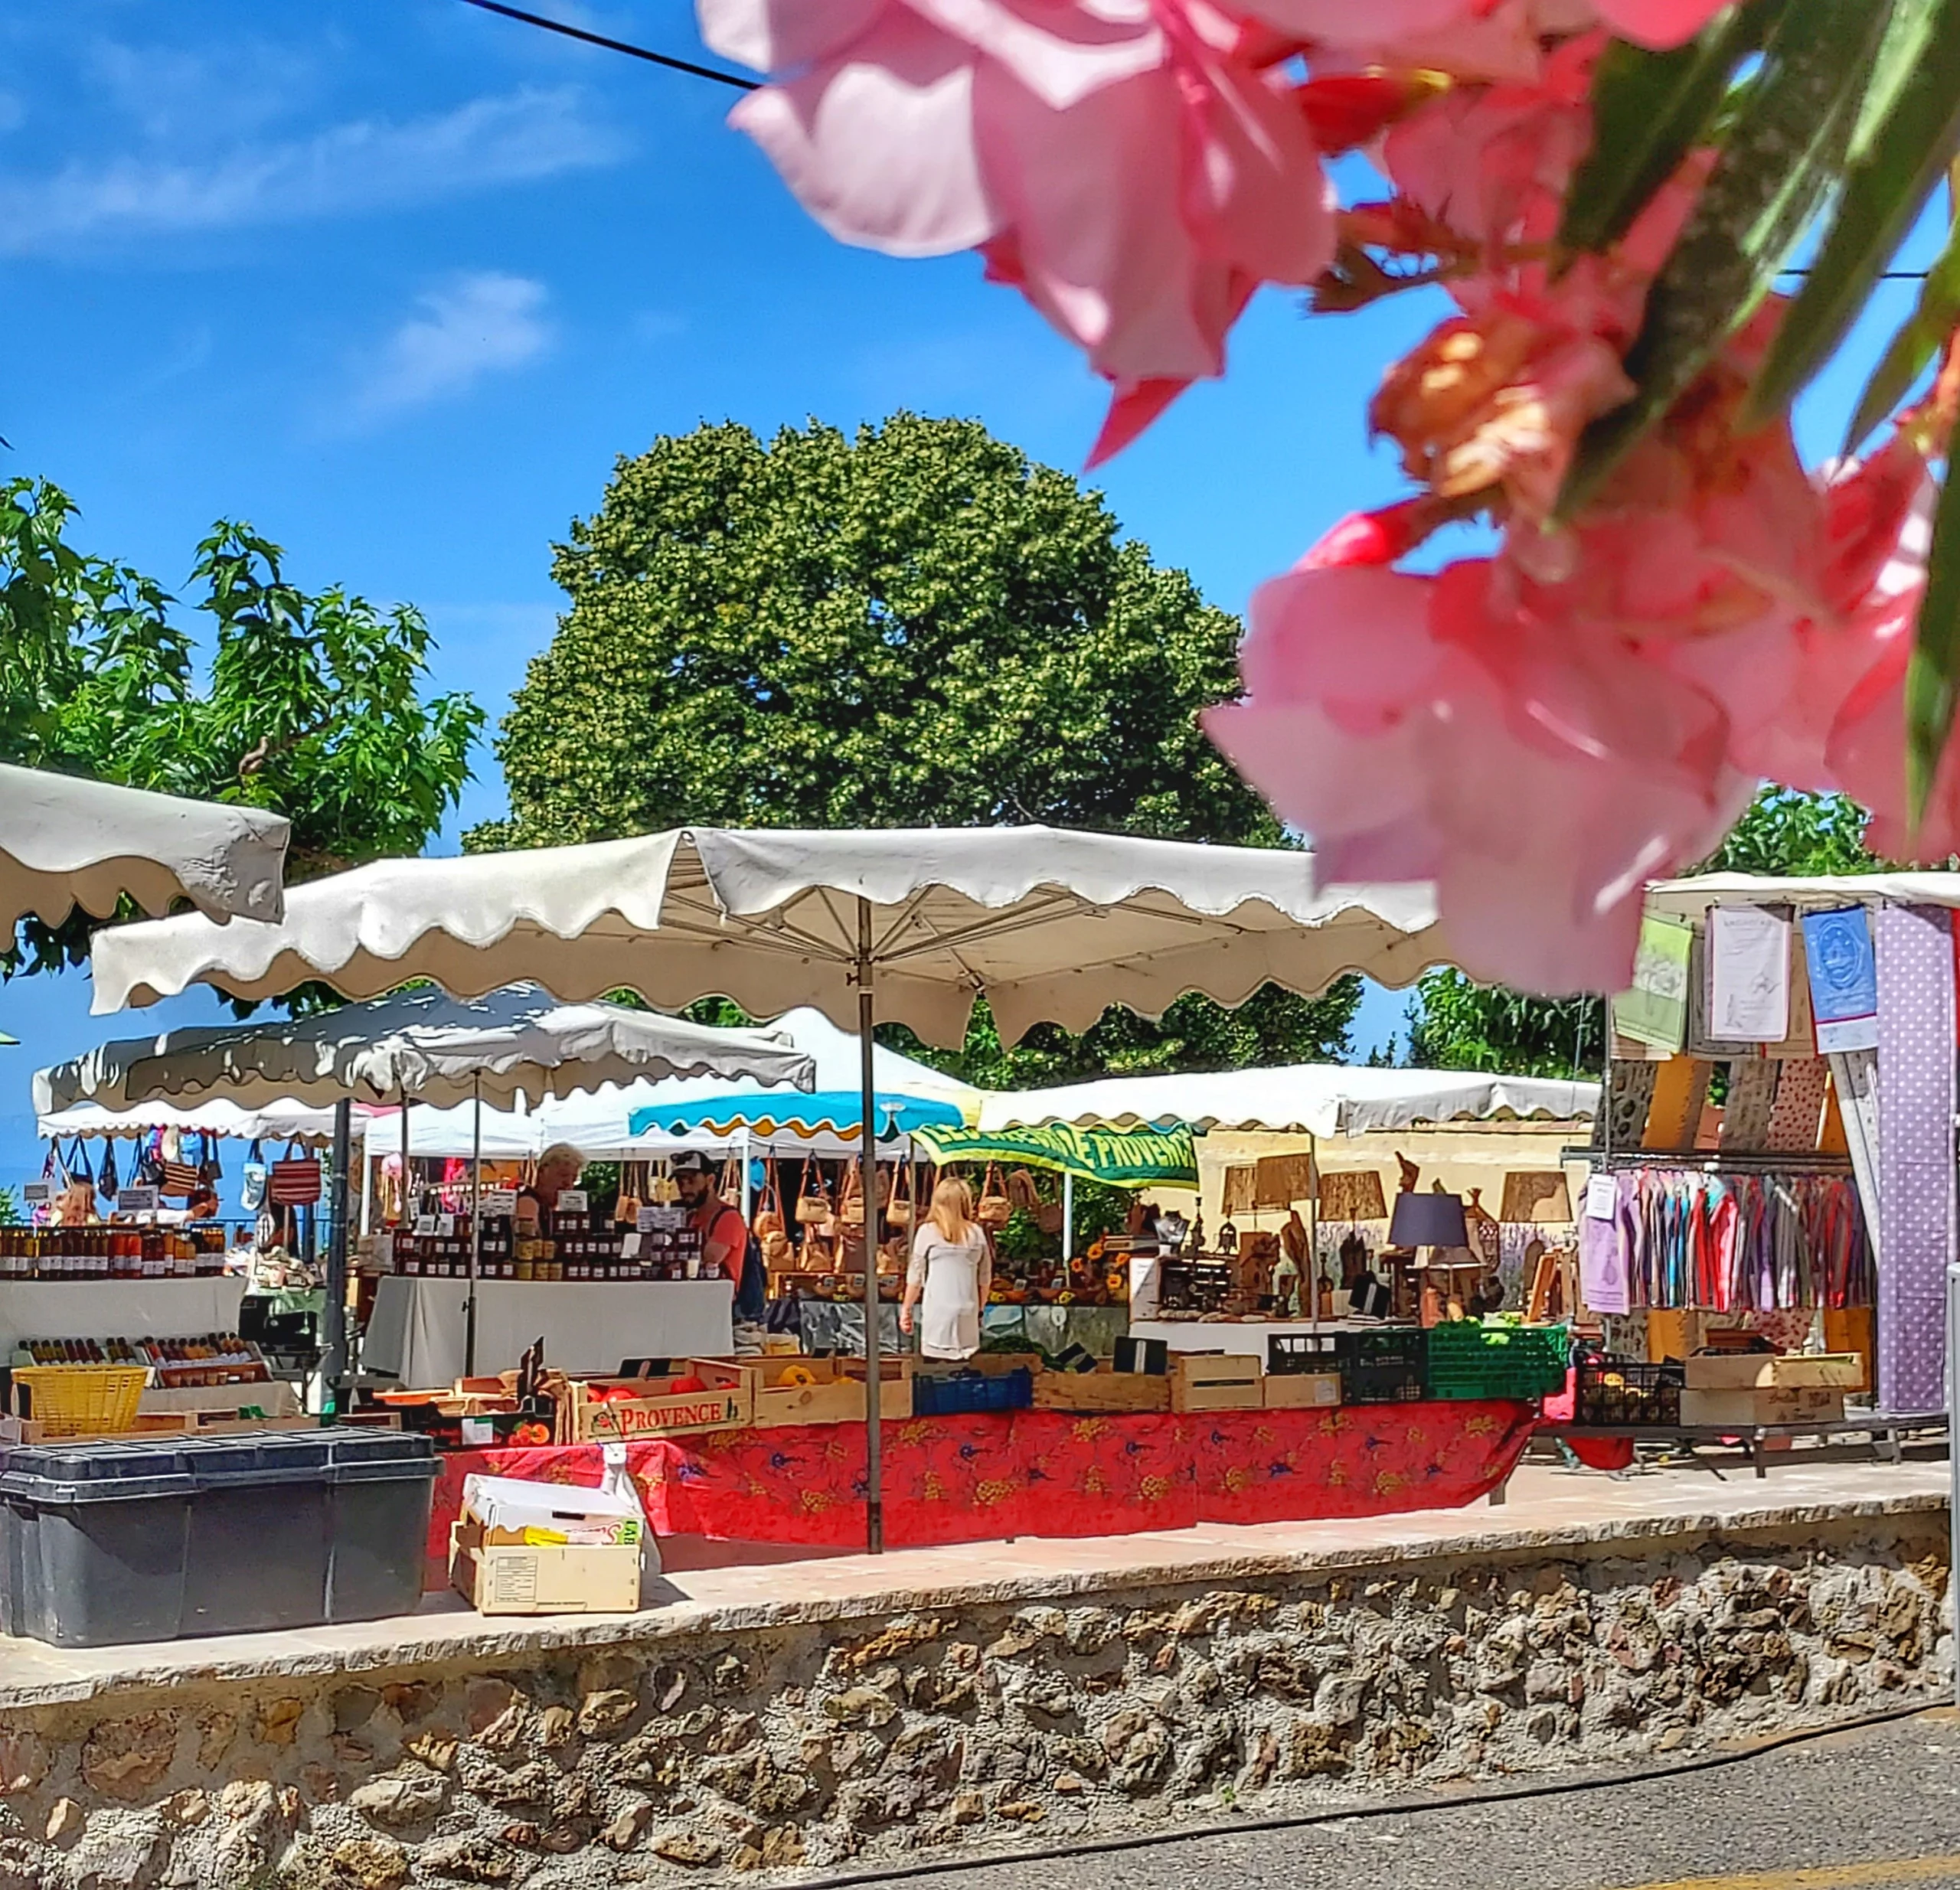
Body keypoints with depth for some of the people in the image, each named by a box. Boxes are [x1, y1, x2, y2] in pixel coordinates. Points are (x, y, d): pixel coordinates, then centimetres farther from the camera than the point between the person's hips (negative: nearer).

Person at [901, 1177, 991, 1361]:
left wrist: (906, 1309, 11)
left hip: (938, 1311, -2)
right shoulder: (977, 1233, 3)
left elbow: (915, 1277, 1)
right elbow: (985, 1279, 9)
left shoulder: (927, 1232, -3)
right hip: (967, 1313, 2)